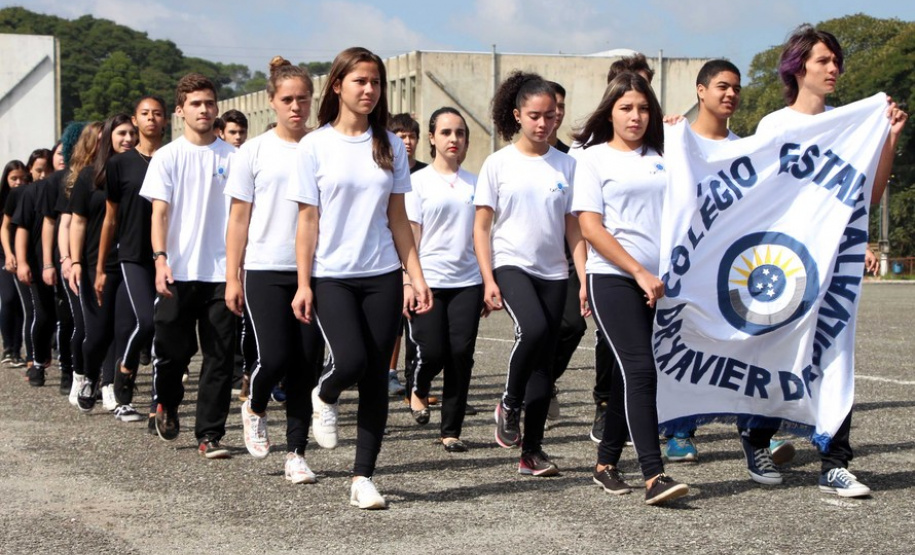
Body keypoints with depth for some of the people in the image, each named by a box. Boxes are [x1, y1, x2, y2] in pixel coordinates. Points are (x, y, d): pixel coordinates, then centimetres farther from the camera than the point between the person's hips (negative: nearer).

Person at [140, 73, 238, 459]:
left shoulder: (231, 156, 6)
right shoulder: (167, 157, 3)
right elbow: (159, 212, -2)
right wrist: (160, 258, -16)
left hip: (221, 271, 1)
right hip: (179, 271, -1)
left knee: (220, 357, -1)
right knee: (173, 350, 4)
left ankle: (209, 435, 6)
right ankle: (167, 404, 34)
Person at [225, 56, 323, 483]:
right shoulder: (255, 152, 3)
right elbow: (239, 218, 4)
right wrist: (232, 278, 0)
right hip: (265, 270, -2)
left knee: (307, 363, 0)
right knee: (275, 357, -11)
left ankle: (296, 452, 10)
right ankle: (254, 408, 22)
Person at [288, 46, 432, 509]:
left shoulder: (390, 145, 8)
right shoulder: (315, 146, 0)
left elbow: (398, 218, 10)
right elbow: (308, 219, -1)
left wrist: (416, 277, 4)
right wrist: (304, 284, -5)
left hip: (382, 276, 3)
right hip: (331, 276, -3)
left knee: (376, 378, 1)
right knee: (350, 361, -20)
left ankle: (363, 477, 10)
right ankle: (324, 399, 17)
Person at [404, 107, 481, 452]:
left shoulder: (474, 183, 11)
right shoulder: (419, 181, 1)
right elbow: (410, 236, -1)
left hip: (467, 281, 3)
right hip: (429, 280, -3)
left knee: (461, 354, -3)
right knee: (432, 352, -6)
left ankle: (451, 430, 7)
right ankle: (418, 390, 30)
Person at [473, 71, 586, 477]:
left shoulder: (566, 165, 5)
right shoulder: (498, 164, 0)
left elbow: (573, 227, 8)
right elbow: (481, 226, 0)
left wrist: (584, 279, 0)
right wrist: (488, 280, -8)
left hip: (553, 273, 3)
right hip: (511, 265, -3)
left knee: (545, 360, 2)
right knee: (533, 329, -29)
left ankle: (532, 450, 10)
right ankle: (509, 405, -5)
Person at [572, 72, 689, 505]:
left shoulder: (660, 159, 14)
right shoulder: (594, 157, 3)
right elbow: (590, 228, -5)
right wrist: (640, 273, -10)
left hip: (657, 281, 5)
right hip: (613, 278, -4)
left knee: (631, 373, 8)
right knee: (640, 370, -14)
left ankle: (606, 461, 20)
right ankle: (654, 476, -18)